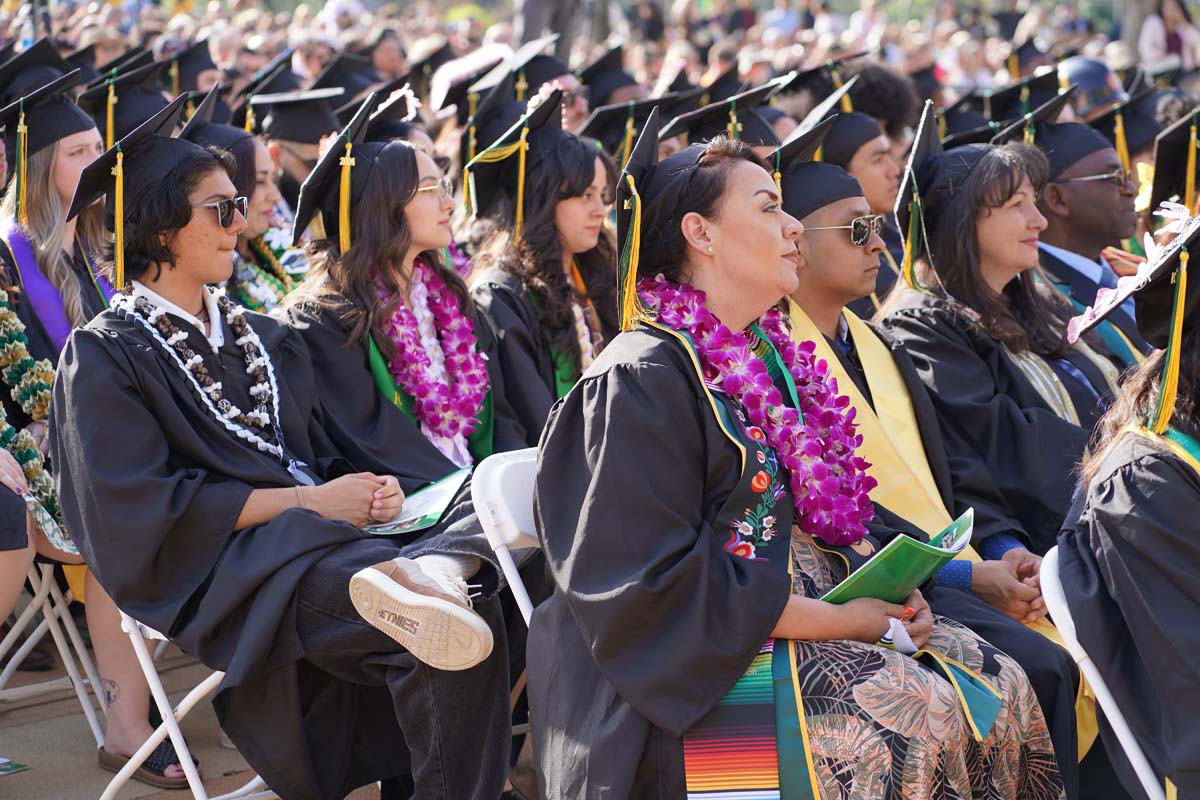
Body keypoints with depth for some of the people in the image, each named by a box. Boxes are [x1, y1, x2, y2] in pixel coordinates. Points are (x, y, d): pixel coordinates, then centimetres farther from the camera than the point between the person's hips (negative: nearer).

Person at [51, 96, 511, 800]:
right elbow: (143, 505, -9)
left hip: (325, 541, 6)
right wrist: (310, 502, -11)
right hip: (218, 570, -6)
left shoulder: (261, 337, 26)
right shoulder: (105, 356, 4)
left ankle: (414, 580, -57)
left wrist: (374, 486, -3)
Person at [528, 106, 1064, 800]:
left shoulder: (763, 354, 16)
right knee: (925, 717, -26)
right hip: (705, 664, -9)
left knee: (1003, 686, -9)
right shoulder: (642, 379, -12)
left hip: (817, 609, 9)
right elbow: (655, 585, -19)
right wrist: (837, 619, -17)